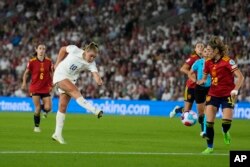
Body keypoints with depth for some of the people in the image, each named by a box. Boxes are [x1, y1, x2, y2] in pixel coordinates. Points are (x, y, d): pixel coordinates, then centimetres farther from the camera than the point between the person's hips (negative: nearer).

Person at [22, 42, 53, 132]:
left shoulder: (49, 61, -2)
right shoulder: (32, 61, -7)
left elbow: (51, 73, 11)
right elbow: (26, 73, 5)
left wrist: (51, 84, 3)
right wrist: (24, 83, -8)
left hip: (45, 88, 2)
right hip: (35, 88, -2)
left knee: (48, 108, -9)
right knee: (37, 108, -6)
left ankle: (42, 106, 29)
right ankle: (37, 126, 14)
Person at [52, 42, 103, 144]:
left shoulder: (91, 63, -12)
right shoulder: (75, 50, -18)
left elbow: (95, 73, -28)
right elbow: (63, 49, 1)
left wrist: (98, 80, -50)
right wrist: (57, 63, 2)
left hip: (70, 80, 4)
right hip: (60, 76, -4)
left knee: (63, 107, 2)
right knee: (75, 91, -27)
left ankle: (57, 134, 7)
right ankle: (95, 110, -44)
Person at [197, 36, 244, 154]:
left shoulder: (227, 61, -16)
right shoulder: (208, 62, 2)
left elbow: (240, 77, -20)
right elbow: (205, 77, 18)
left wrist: (235, 90, -32)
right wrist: (202, 81, -5)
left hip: (227, 95, -4)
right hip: (213, 94, 5)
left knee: (227, 121, -16)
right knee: (209, 122, -8)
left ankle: (225, 132, 22)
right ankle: (210, 147, 6)